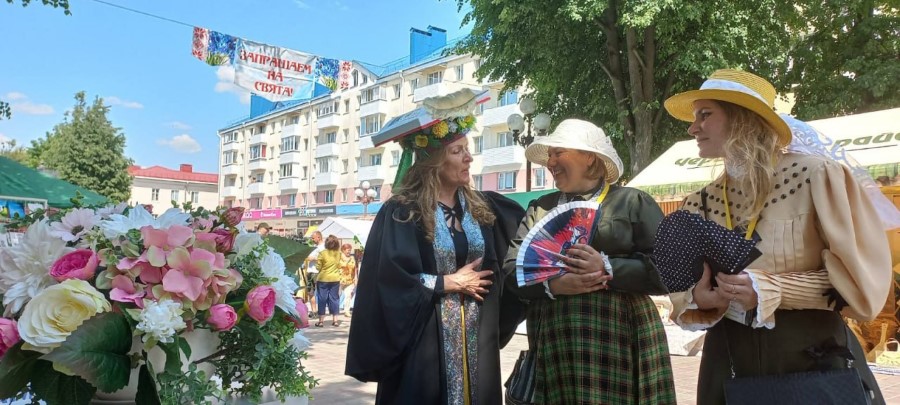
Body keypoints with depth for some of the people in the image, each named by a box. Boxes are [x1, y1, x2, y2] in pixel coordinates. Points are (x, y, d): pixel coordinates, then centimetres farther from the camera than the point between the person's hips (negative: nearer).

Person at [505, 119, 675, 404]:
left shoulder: (633, 201, 4)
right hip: (554, 339, 3)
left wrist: (608, 268, -15)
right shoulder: (539, 207, 14)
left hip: (617, 337, -2)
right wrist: (551, 284, -13)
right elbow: (512, 268, 4)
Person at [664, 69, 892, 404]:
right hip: (728, 364, 4)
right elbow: (683, 293, 8)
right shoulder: (697, 206, 3)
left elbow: (862, 278, -10)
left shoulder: (815, 175, -9)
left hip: (816, 358, -3)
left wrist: (767, 291, -21)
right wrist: (699, 299, -15)